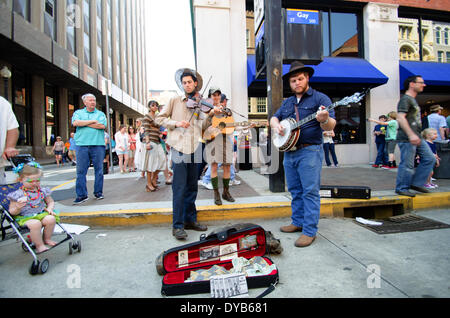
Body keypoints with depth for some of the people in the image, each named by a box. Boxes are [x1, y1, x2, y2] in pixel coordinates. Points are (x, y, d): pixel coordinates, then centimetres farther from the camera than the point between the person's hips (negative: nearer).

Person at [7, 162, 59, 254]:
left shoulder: (42, 191, 6)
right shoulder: (18, 194, -5)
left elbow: (50, 202, 19)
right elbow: (12, 212, -2)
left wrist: (49, 208, -3)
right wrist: (18, 207, -25)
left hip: (41, 214, 4)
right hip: (24, 217, -4)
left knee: (51, 219, -26)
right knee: (35, 224, -35)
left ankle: (47, 239, 1)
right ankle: (39, 245, -15)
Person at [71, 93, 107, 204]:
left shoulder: (101, 114, 12)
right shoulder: (78, 113, 15)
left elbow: (102, 125, -7)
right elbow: (75, 123, -6)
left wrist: (85, 123, -3)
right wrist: (92, 121, -5)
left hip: (98, 145, 0)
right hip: (82, 145, 0)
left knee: (99, 170, 3)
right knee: (81, 171, -1)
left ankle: (98, 192, 14)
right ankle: (81, 195, 5)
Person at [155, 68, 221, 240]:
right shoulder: (175, 101, 10)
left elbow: (203, 125, 5)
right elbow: (159, 118, 6)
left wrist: (210, 115, -13)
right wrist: (176, 123, -9)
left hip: (194, 148, 4)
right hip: (179, 147, -4)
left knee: (192, 187, 11)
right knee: (179, 187, -7)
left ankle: (190, 219, 24)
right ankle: (178, 226, 1)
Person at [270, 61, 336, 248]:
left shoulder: (320, 98, -2)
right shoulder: (287, 103, 18)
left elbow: (330, 126, -11)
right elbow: (274, 118, 22)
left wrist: (324, 120, -35)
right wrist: (276, 125, -1)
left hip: (309, 152, -6)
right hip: (289, 152, 7)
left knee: (310, 191, -5)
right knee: (295, 190, 14)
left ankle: (310, 231, 3)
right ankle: (298, 222, 27)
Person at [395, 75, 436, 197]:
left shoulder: (413, 100, 22)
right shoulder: (405, 99, -10)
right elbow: (400, 118, -21)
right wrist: (411, 134, -27)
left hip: (416, 138, 10)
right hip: (406, 139, -10)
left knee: (430, 159, 9)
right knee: (407, 165, -5)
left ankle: (416, 183, 15)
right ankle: (401, 188, 7)